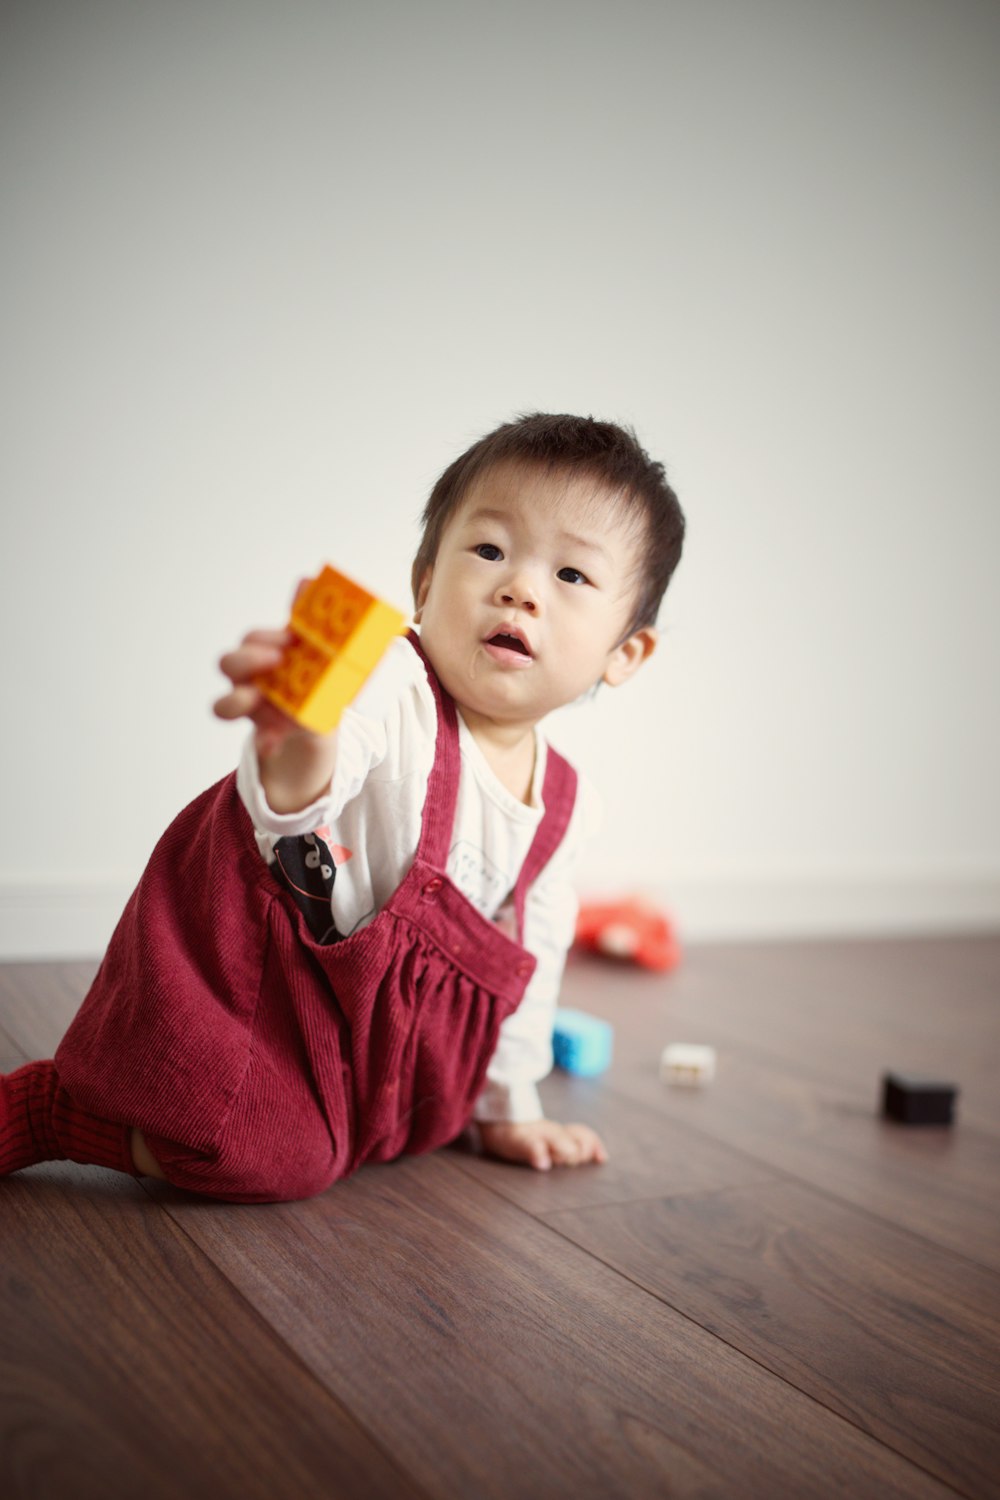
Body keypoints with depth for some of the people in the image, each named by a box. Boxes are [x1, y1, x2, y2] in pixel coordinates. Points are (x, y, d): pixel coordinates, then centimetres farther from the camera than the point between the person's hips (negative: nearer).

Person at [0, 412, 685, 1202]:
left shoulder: (566, 806, -6)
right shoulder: (391, 687, -28)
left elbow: (527, 958, 8)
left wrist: (509, 1104, 15)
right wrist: (294, 759, -77)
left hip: (374, 1002, 7)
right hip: (244, 946, -7)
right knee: (273, 1159, -19)